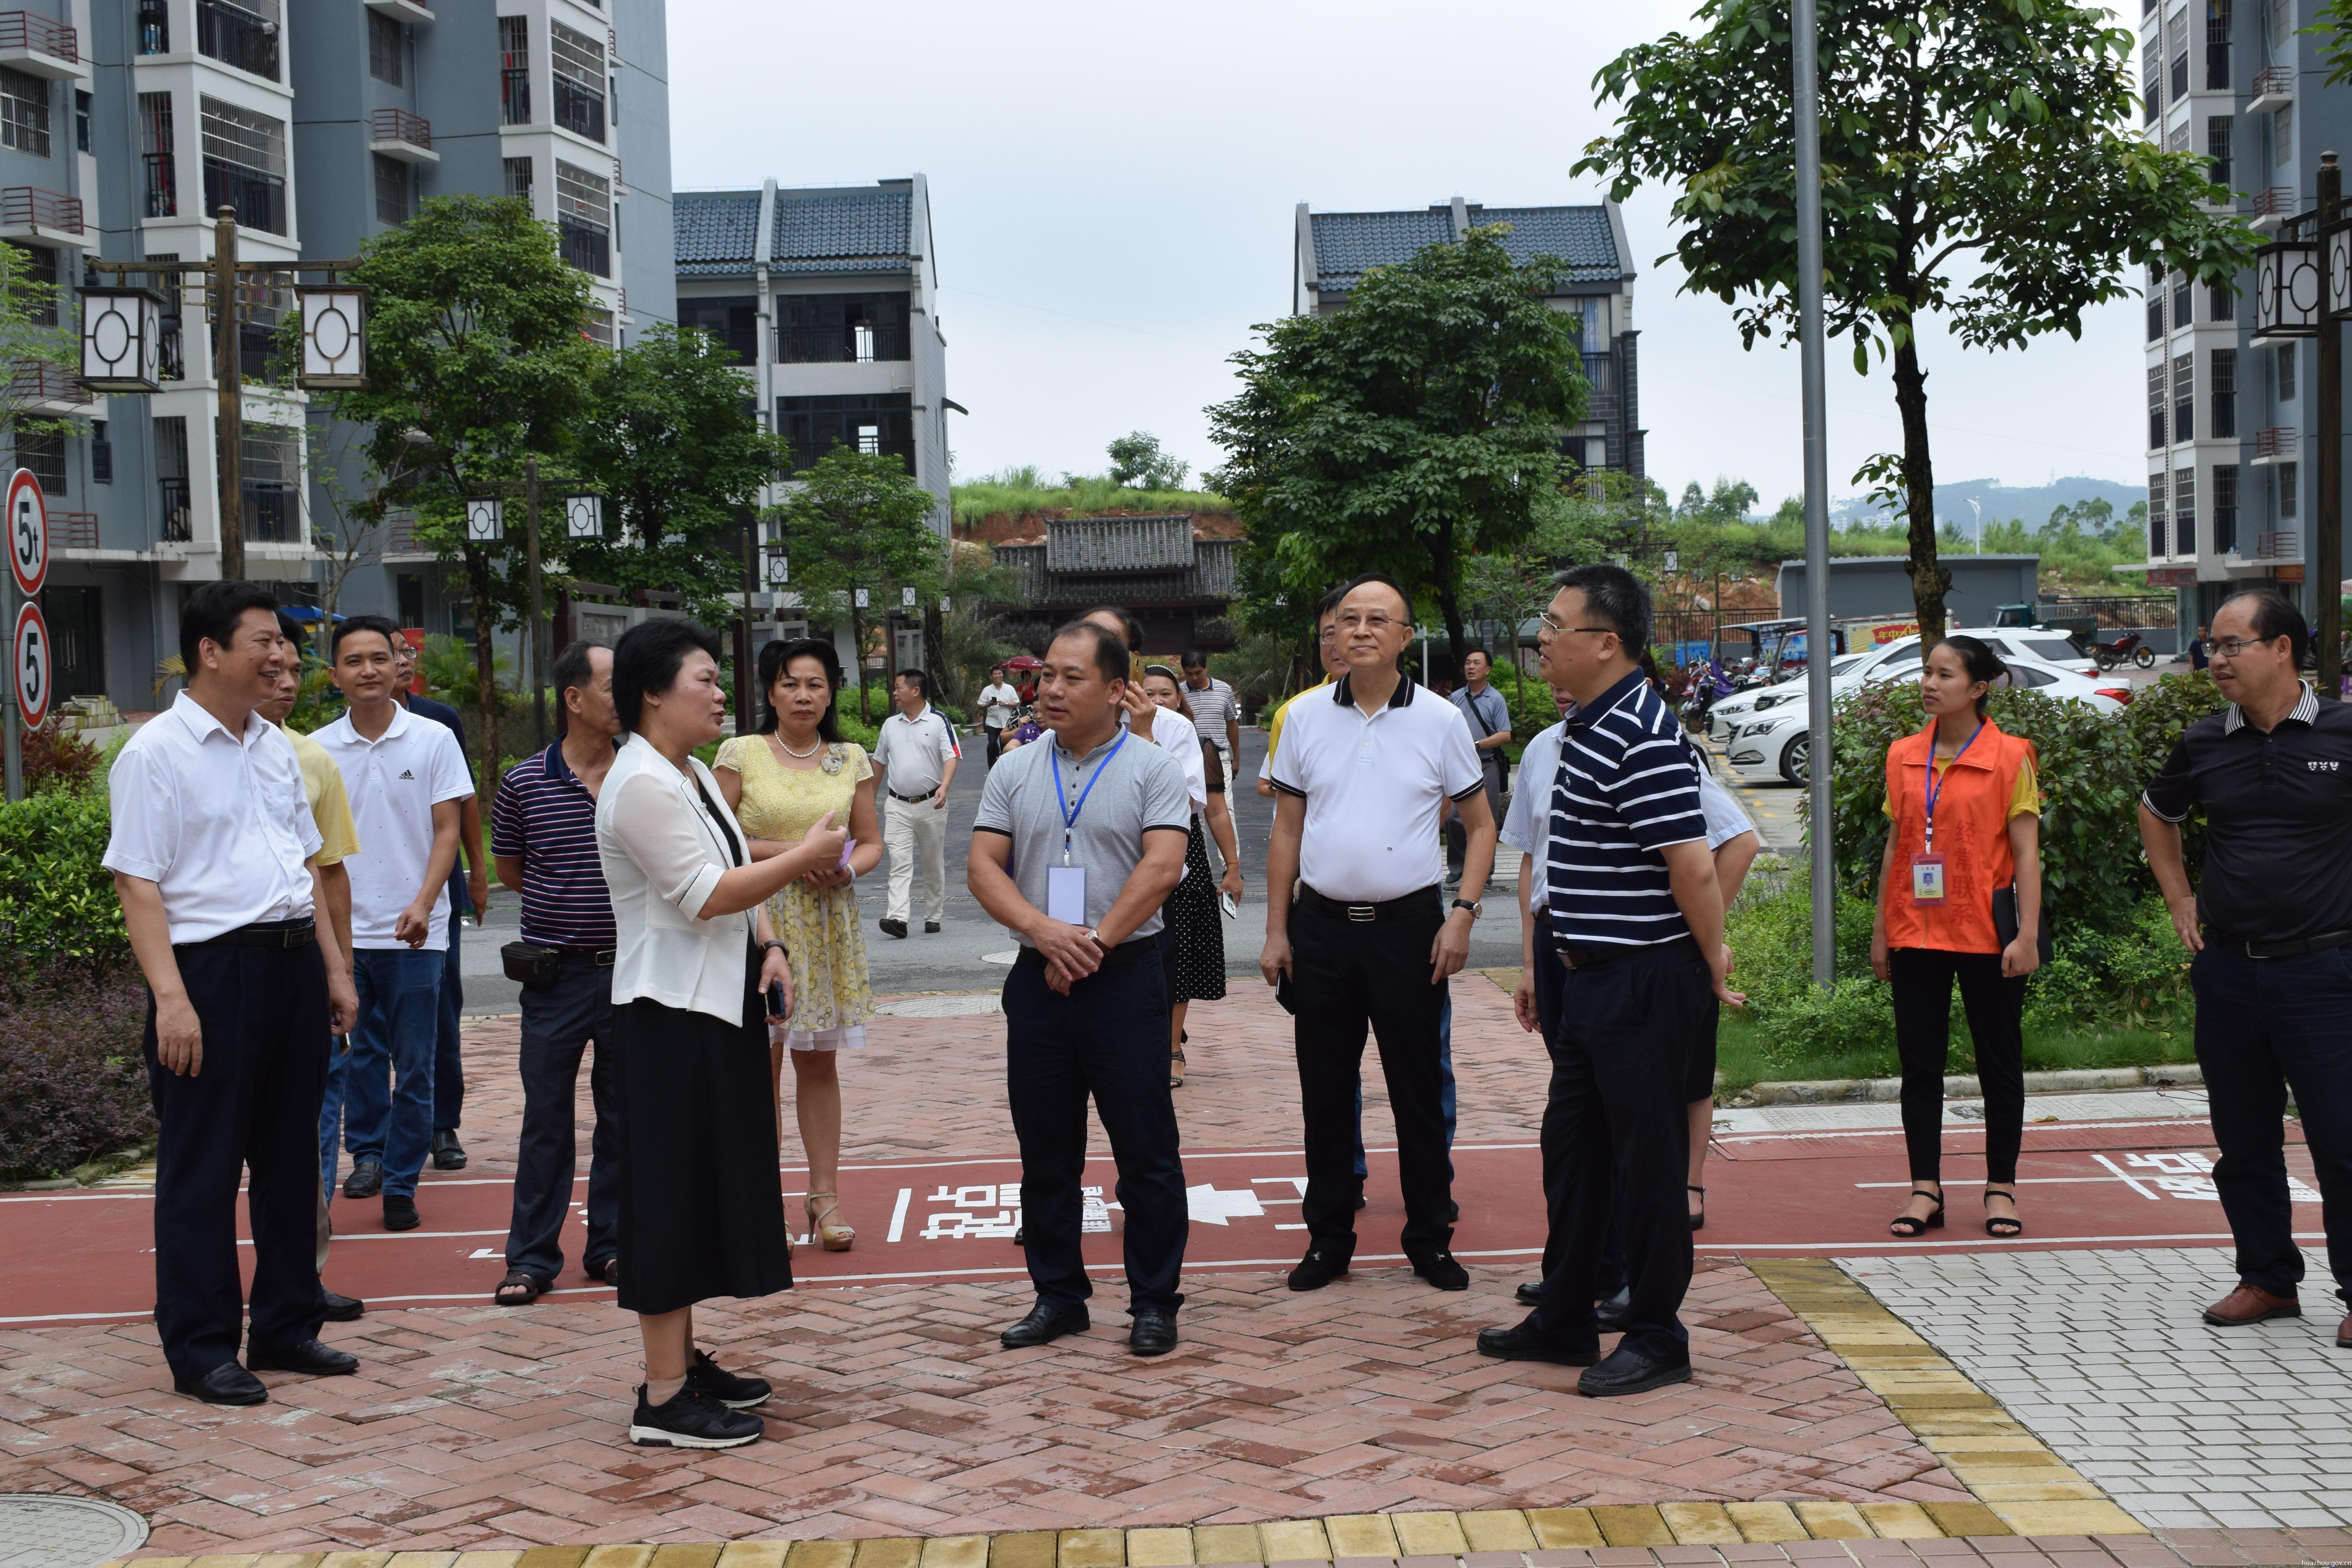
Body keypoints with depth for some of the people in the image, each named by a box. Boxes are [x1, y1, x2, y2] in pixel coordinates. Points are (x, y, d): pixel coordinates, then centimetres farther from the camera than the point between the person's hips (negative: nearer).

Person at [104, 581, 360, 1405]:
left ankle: (287, 1327, 25)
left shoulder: (277, 747, 15)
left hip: (292, 965, 7)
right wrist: (171, 998, -21)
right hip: (211, 967, -7)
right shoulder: (155, 752, -8)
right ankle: (200, 1351, 9)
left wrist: (335, 968, 15)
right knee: (202, 1168, 0)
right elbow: (137, 881, -14)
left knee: (290, 1155, 13)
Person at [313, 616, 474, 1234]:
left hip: (415, 934, -1)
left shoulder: (433, 740, 1)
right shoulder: (317, 750, 5)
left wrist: (422, 904, -14)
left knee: (414, 1066, 3)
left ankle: (401, 1184, 12)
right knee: (355, 1056, 5)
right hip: (345, 929, 1)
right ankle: (366, 1153, 25)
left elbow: (447, 830, -1)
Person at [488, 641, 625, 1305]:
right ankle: (531, 1257, 11)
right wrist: (569, 900, 5)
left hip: (631, 969, 1)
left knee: (623, 1114, 9)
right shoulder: (524, 784, -1)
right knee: (546, 1119, 3)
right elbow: (510, 871, 12)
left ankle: (611, 1244, 20)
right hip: (558, 972, -1)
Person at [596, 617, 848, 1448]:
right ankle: (664, 1398, 0)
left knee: (709, 1185, 15)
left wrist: (769, 949, 2)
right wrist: (806, 856, -17)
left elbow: (736, 877, 18)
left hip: (718, 1004, 10)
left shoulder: (692, 773, 14)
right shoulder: (642, 785, -17)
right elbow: (704, 895, -23)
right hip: (672, 1013, -10)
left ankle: (684, 1360, 26)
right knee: (676, 1189, -6)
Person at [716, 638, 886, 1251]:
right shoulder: (740, 754, -1)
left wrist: (846, 869, -8)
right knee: (760, 1062, 0)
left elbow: (872, 842, 13)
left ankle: (826, 1195, 12)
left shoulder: (850, 759, 8)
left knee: (818, 1060, 7)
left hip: (827, 922, 3)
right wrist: (790, 851, -13)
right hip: (757, 920, -2)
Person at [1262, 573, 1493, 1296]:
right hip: (1322, 927, 2)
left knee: (1418, 1088, 5)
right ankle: (1328, 1237, 19)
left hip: (1409, 928, -2)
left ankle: (1430, 1237, 16)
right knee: (1326, 1090, 8)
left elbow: (1481, 825, 4)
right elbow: (1287, 830, 8)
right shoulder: (1306, 718, 4)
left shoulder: (1439, 720, -1)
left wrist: (1463, 915, -8)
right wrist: (1276, 931, 3)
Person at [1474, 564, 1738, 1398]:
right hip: (1590, 976, 10)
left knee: (1647, 1161, 1)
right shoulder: (1587, 727, 12)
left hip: (1643, 983, -10)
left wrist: (1712, 959, -13)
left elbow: (1692, 863, -24)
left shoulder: (1642, 737, -21)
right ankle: (1564, 1321, 30)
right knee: (1572, 1148, 18)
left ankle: (1657, 1339, 14)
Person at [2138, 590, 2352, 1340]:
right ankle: (2268, 1278, 24)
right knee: (2243, 1142, 11)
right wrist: (2179, 899, 15)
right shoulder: (2204, 744, 5)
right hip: (2227, 971, 4)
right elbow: (2157, 815, 25)